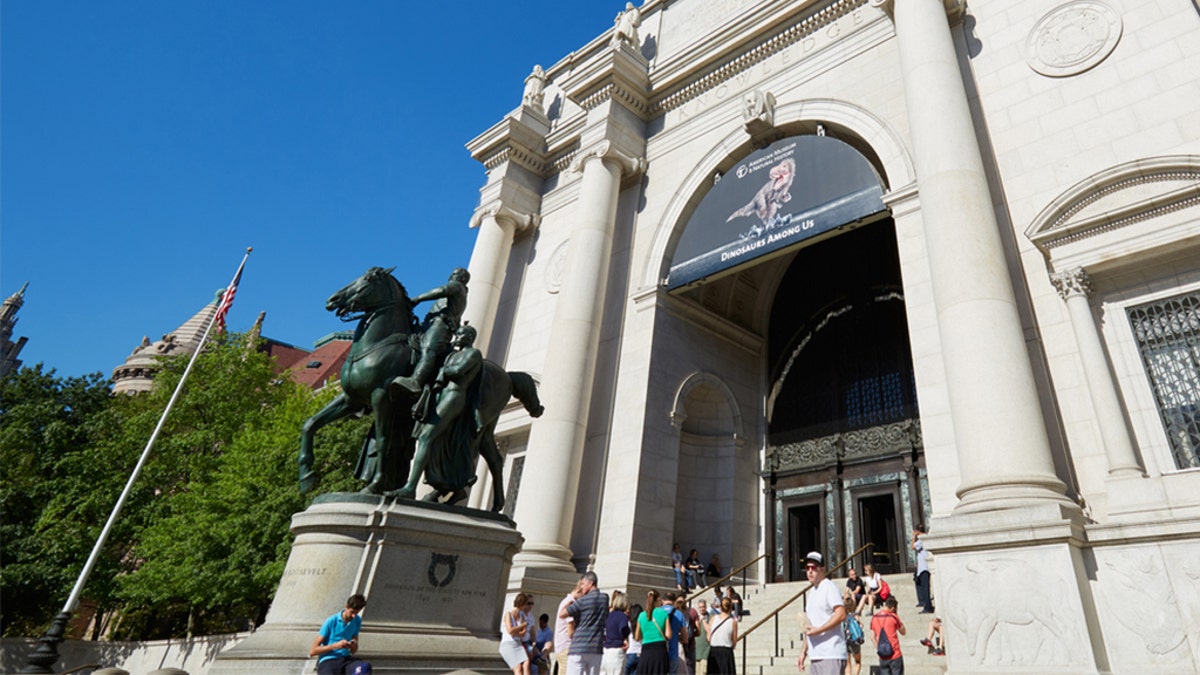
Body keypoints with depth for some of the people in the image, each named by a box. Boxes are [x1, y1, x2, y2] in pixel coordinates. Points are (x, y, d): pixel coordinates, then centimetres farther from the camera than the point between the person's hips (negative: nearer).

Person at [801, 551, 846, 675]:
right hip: (816, 655, 9)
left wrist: (817, 630, -23)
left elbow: (841, 615, -21)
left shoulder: (829, 587, -8)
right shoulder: (812, 591, 19)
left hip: (831, 655, -9)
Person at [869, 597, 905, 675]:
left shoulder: (874, 618, 4)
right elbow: (903, 632, 5)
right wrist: (896, 615, 4)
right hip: (895, 655, -4)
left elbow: (872, 638, 8)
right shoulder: (893, 617, -10)